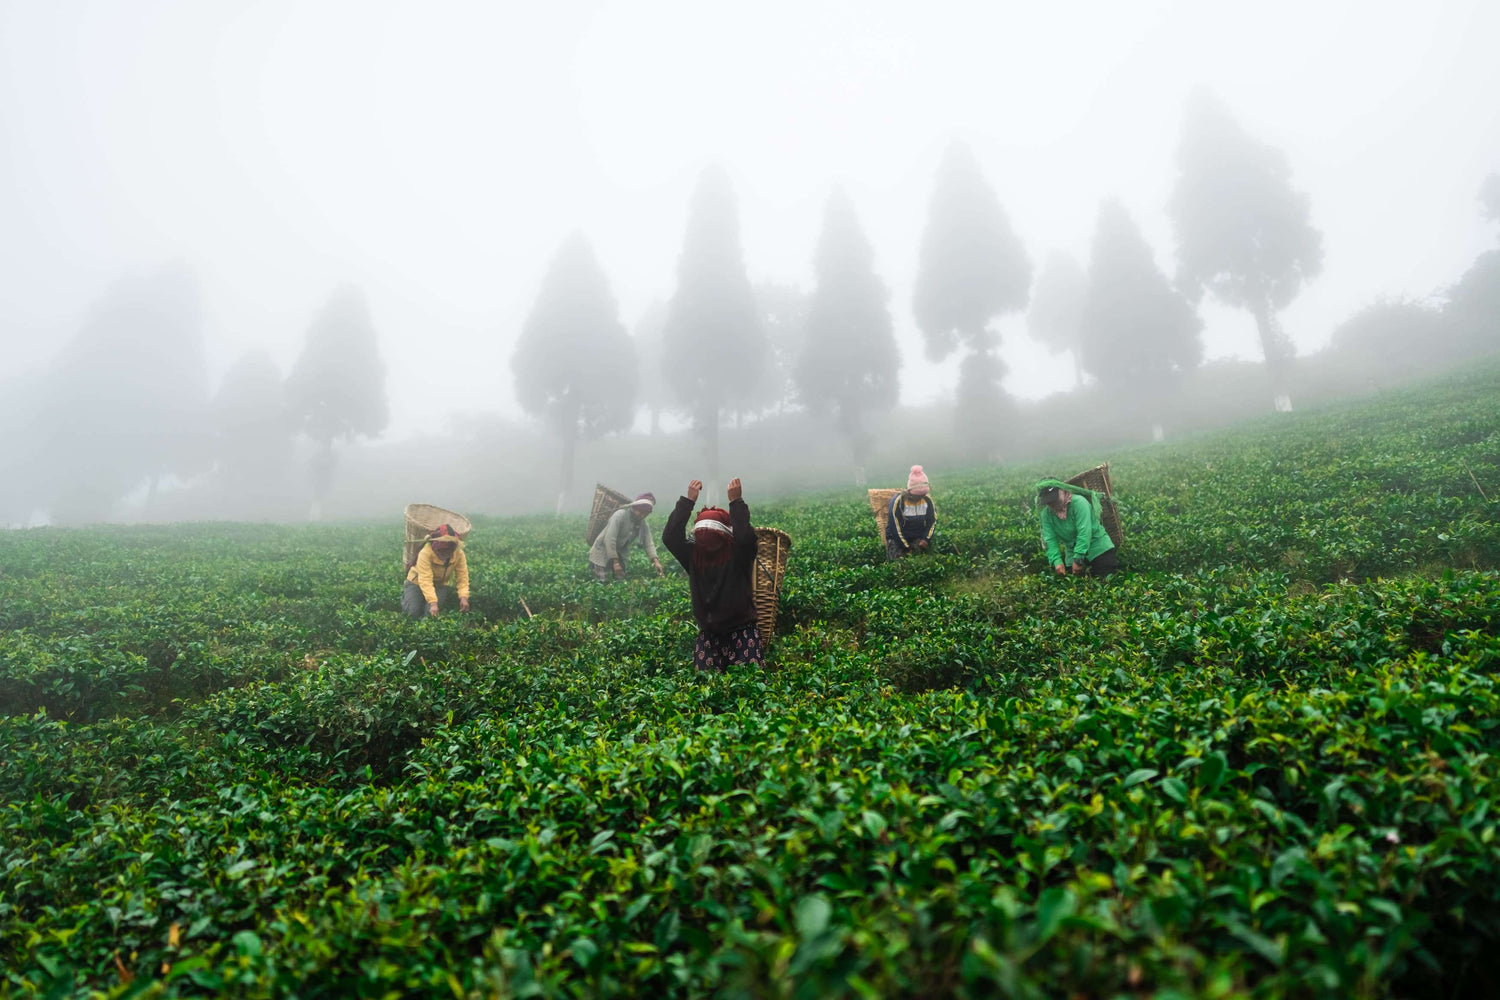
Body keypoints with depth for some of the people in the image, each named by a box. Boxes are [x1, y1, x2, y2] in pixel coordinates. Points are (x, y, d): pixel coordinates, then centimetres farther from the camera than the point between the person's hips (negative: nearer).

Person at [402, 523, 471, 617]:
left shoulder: (459, 554, -22)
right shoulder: (425, 553, -34)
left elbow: (462, 577, -20)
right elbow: (425, 581, -38)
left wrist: (463, 597, -36)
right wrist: (433, 603, -46)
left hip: (441, 584, 2)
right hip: (418, 581, -2)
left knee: (430, 613, -19)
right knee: (415, 612, -13)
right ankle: (405, 594, 20)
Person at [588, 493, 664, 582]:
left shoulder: (642, 523, -5)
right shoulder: (619, 515, -25)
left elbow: (648, 542, -8)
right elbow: (609, 539, -29)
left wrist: (655, 560, -24)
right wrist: (615, 562, -30)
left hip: (618, 553, 6)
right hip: (602, 552, -6)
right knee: (603, 582, -10)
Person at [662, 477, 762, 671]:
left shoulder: (738, 555, -8)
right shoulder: (693, 554, 2)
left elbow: (746, 538, -30)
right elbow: (670, 537, -12)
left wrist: (737, 502, -28)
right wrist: (688, 501, -17)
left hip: (741, 631, -3)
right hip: (708, 634, 3)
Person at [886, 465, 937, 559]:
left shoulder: (927, 499, -5)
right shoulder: (898, 500, -18)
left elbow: (932, 521, 3)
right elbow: (895, 527, -16)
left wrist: (926, 540, -13)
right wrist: (906, 547, -16)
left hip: (918, 537, 3)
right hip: (898, 539, -3)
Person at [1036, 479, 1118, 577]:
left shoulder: (1079, 502, -19)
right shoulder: (1046, 514, -4)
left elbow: (1084, 532, -25)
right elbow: (1050, 540, -10)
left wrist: (1078, 559, -29)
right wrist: (1057, 561, -27)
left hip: (1099, 550, -4)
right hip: (1072, 554, 4)